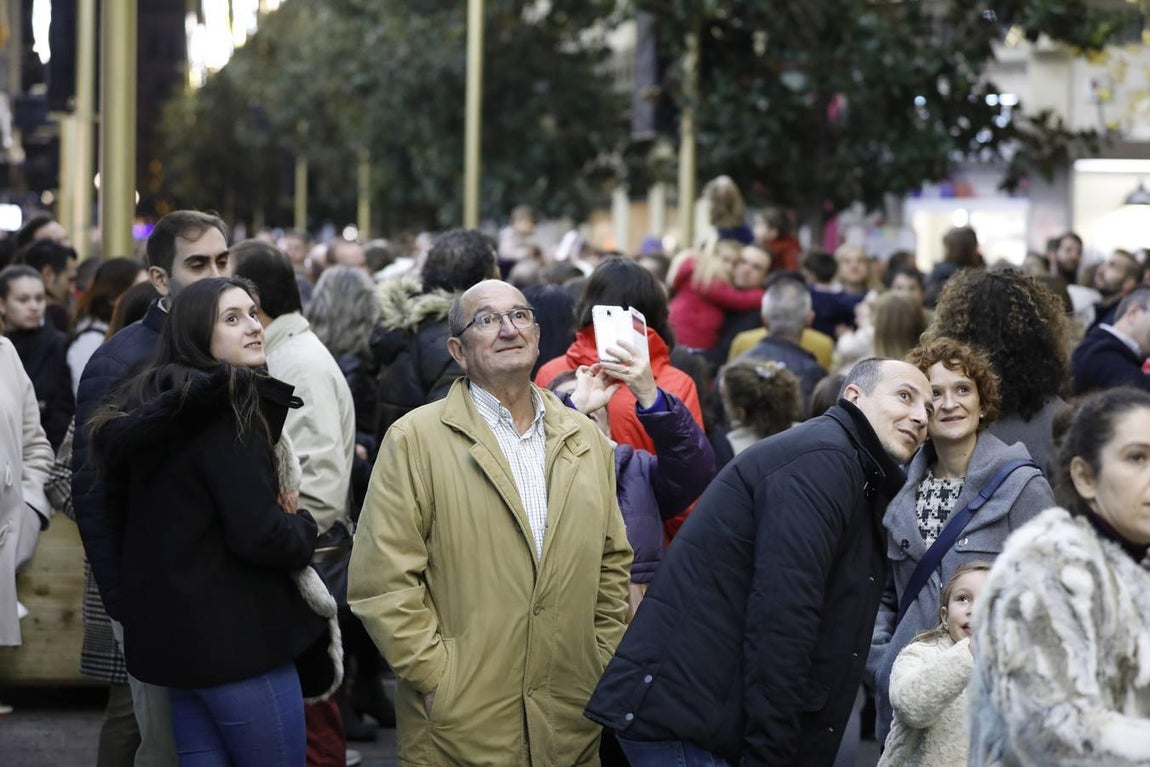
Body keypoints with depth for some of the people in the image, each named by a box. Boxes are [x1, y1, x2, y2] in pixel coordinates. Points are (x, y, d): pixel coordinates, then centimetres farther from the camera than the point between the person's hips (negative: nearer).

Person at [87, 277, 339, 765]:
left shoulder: (152, 409, 12)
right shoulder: (231, 413, -15)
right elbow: (260, 536, -23)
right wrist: (303, 526, 0)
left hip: (170, 632, 9)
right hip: (236, 637, -9)